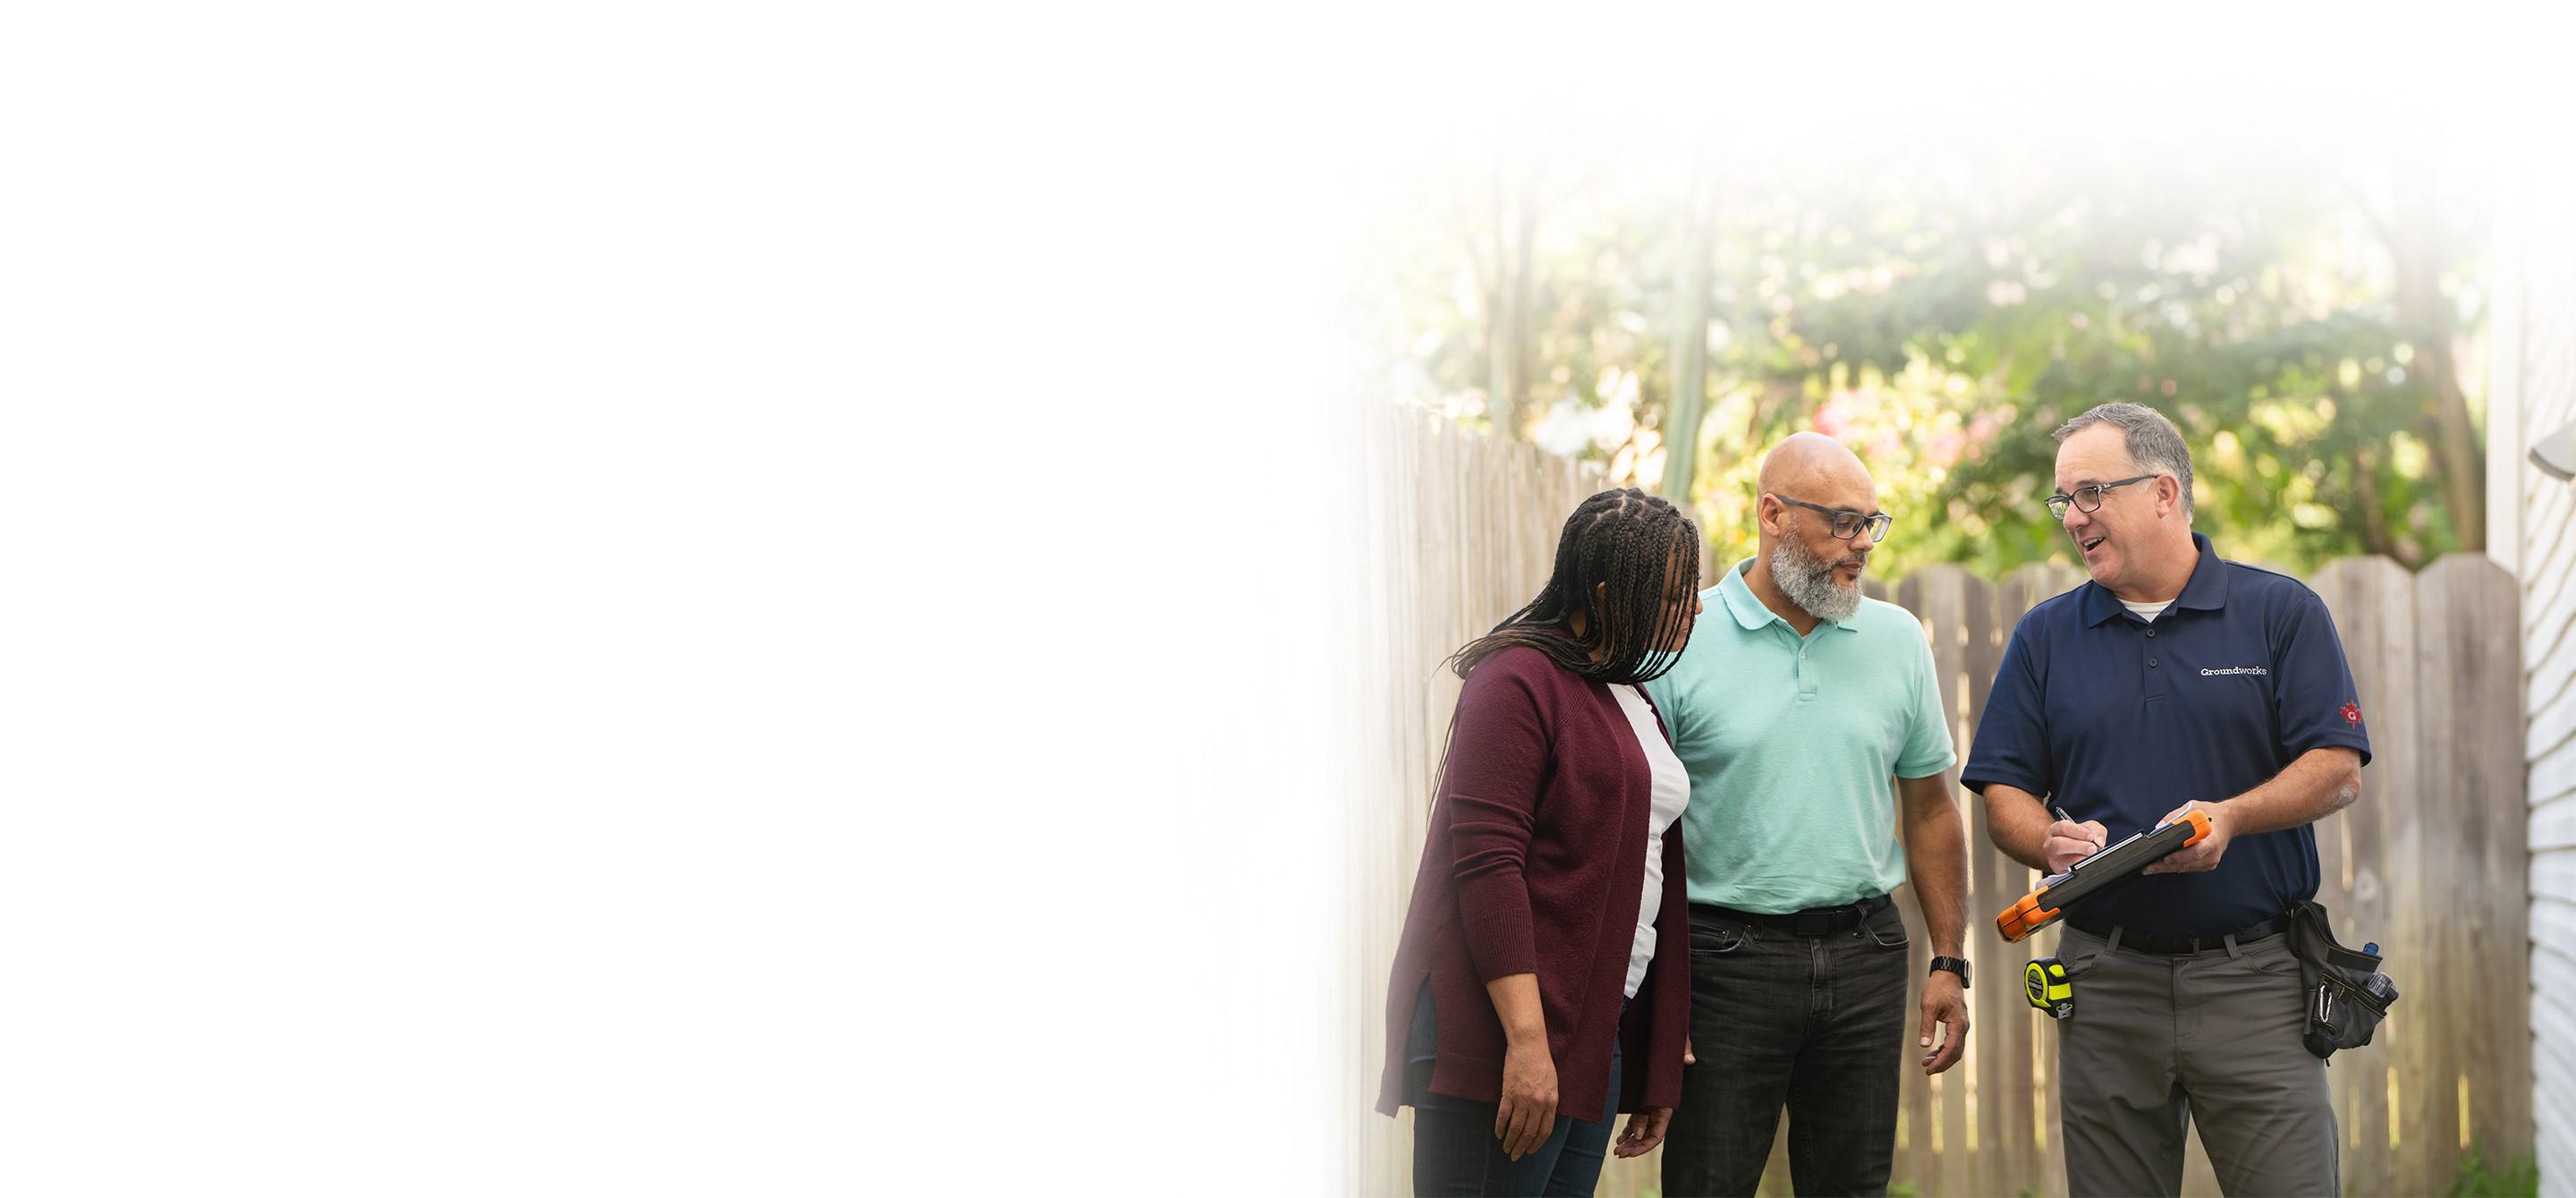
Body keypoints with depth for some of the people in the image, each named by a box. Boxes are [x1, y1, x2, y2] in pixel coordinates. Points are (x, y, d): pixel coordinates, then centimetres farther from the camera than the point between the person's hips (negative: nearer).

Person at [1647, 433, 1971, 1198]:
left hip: (1865, 955, 4)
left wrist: (1949, 963, 9)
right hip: (1727, 955, -4)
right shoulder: (1683, 643, -4)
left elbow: (1929, 810, 15)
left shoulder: (1898, 640, 8)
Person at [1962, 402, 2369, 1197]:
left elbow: (2338, 772, -3)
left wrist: (2231, 817, -21)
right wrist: (2051, 843, -15)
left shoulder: (2281, 613, 3)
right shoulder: (2046, 637, 10)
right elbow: (2004, 796, 7)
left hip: (2254, 978, -2)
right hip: (2107, 977, 3)